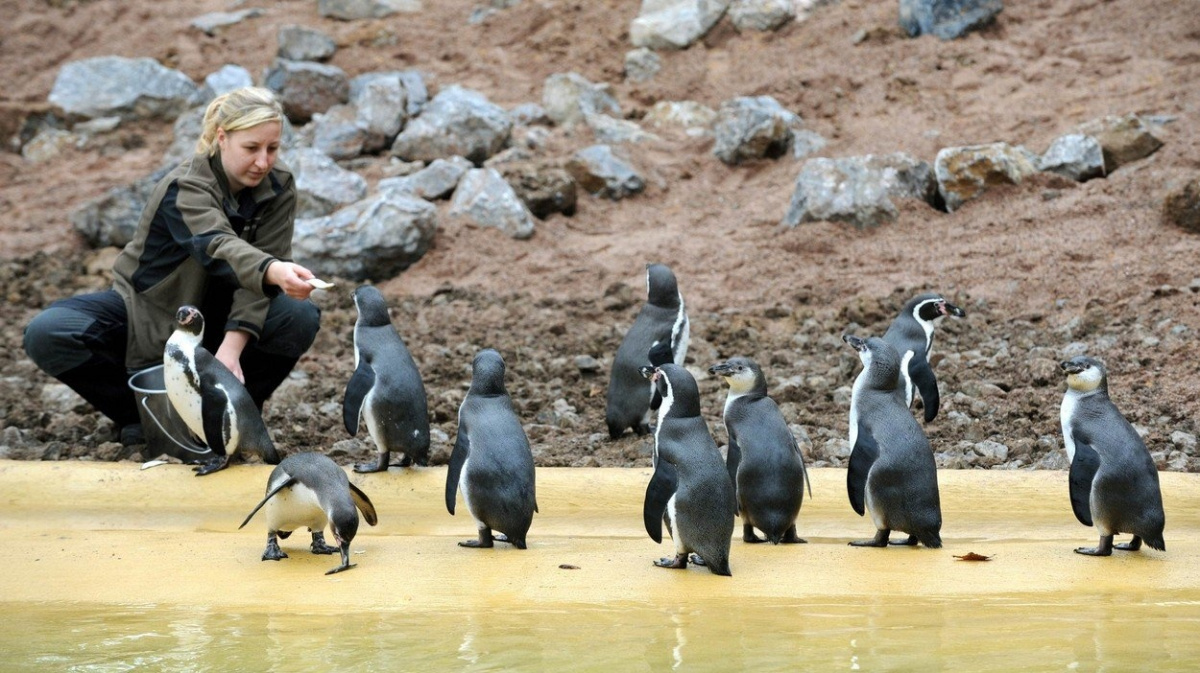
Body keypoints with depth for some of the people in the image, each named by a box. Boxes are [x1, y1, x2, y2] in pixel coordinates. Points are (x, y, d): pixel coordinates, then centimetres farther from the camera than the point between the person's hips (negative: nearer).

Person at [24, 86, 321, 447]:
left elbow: (266, 259, -21)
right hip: (147, 314, -3)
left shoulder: (279, 186, -13)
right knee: (45, 334, -30)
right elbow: (219, 248, -47)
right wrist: (273, 271, -71)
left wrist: (232, 346, -37)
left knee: (301, 319, -28)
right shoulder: (185, 188, -28)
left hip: (216, 315, 3)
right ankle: (138, 414, -7)